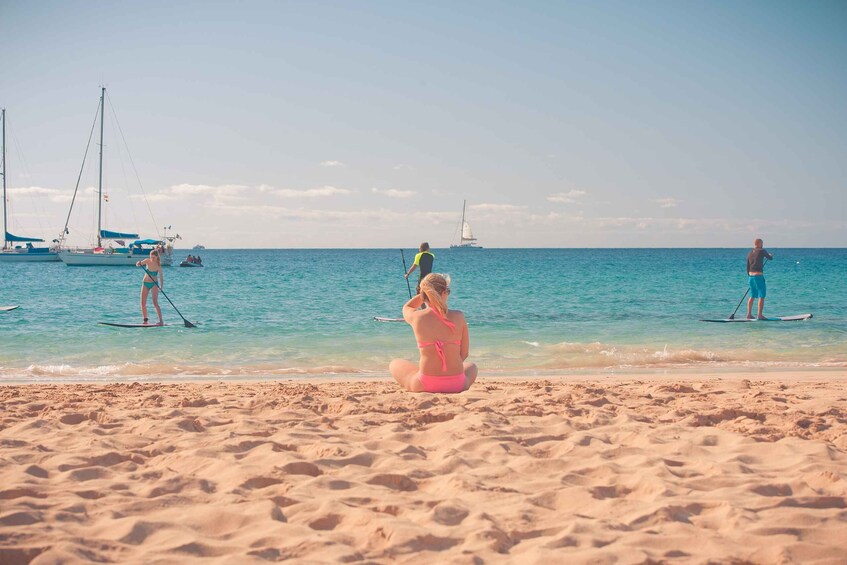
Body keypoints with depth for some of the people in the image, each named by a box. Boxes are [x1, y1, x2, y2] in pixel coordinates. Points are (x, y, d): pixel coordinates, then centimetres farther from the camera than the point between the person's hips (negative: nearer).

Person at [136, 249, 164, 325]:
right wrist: (139, 263, -25)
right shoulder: (147, 261, -9)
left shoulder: (158, 266, -18)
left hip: (154, 284, -4)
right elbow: (137, 265, 0)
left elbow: (161, 277, -22)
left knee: (155, 303, -15)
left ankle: (161, 321, -16)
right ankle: (145, 321, 12)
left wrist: (161, 287, -38)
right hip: (145, 283, 4)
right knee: (143, 303, 2)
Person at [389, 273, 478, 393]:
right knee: (471, 366, 38)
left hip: (425, 386, -2)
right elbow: (464, 354, 3)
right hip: (457, 385, 2)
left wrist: (426, 293, 17)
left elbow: (406, 308, 23)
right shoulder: (458, 317, -5)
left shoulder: (417, 317, -5)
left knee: (395, 364, 27)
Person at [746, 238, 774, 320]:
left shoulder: (750, 253, 11)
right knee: (761, 296, -1)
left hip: (751, 276, 7)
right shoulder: (762, 251, -6)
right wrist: (770, 255, 32)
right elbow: (770, 258, 9)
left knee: (752, 296, 16)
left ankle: (749, 314, 17)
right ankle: (759, 315, -5)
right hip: (759, 276, -7)